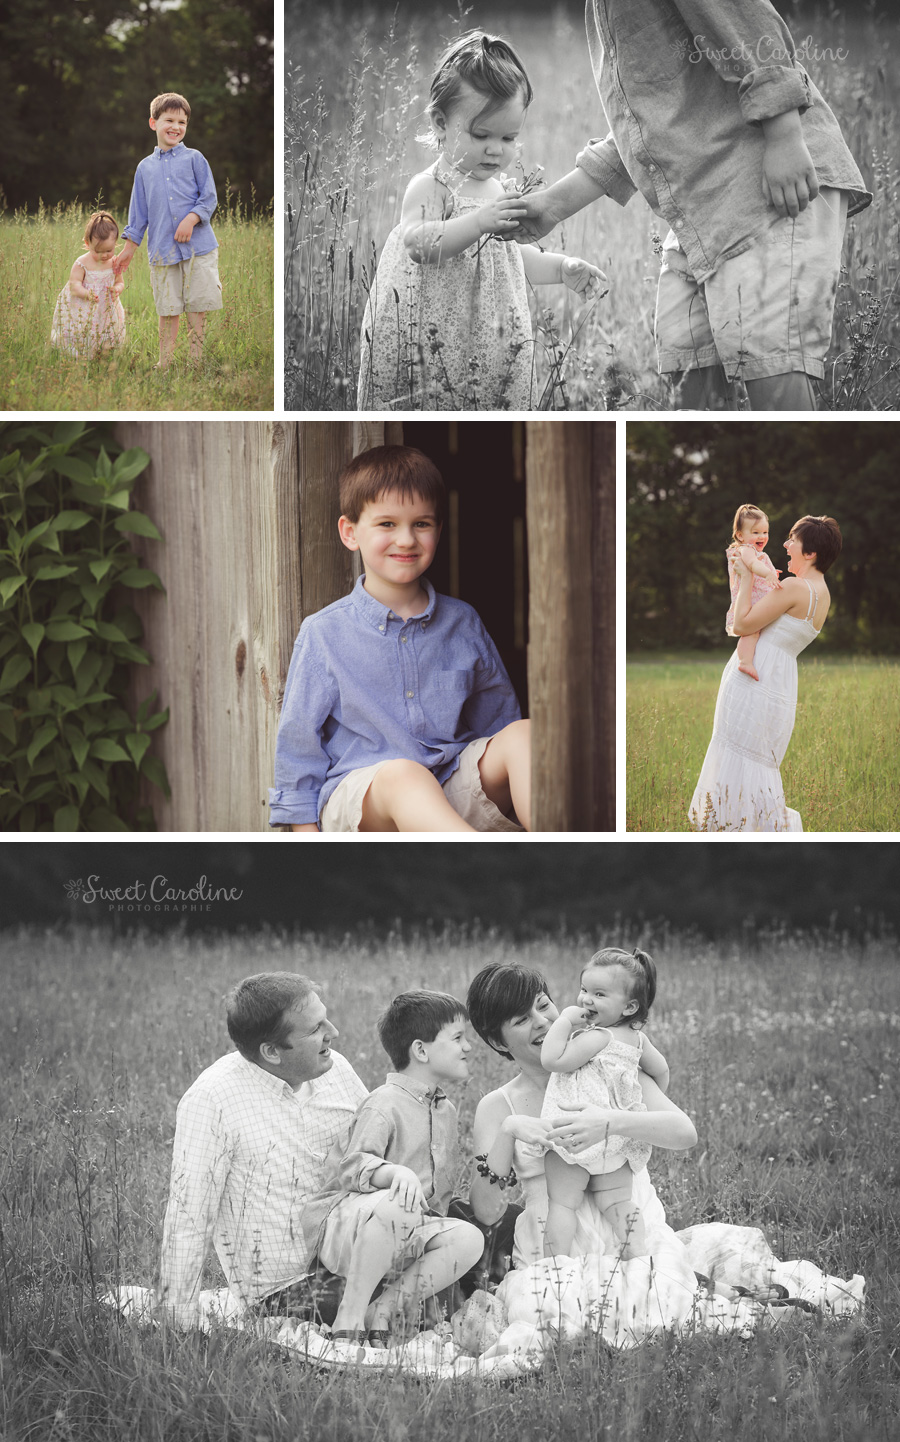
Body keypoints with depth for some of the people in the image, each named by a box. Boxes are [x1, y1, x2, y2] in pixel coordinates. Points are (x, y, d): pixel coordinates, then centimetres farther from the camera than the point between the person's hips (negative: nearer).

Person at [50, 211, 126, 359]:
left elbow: (120, 282, 10)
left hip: (106, 310, 4)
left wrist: (117, 289, -16)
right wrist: (87, 294, -37)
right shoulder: (81, 264, -13)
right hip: (84, 312, -4)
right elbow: (74, 285, -17)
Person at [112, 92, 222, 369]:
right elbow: (139, 213, 18)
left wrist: (191, 219, -15)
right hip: (162, 251, 2)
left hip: (198, 246, -2)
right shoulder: (145, 167, 14)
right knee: (168, 310, 4)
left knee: (197, 309, -3)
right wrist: (128, 249, 16)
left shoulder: (194, 159, 5)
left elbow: (209, 198, 2)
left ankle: (198, 363, 3)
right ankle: (164, 365, 9)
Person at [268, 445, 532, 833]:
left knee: (521, 734, -23)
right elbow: (298, 742, 4)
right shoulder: (324, 635, 2)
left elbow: (498, 718, 23)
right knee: (401, 774, -38)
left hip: (454, 796, 4)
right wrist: (306, 833, 1)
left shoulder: (461, 624, 12)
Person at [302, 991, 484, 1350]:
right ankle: (349, 1320, -31)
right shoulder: (385, 1105, -12)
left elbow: (443, 1188, 26)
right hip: (340, 1220, -8)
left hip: (409, 1230, 8)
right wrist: (396, 1172, -44)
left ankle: (386, 1310, -14)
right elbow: (353, 1166, -26)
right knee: (395, 1205, -41)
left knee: (469, 1237, -17)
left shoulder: (446, 1110, 16)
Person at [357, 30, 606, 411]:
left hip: (495, 346, 7)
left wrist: (562, 268, 9)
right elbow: (418, 243, -27)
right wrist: (479, 222, -36)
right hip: (437, 345, -7)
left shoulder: (503, 190, 13)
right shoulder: (430, 187, -9)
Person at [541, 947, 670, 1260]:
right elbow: (661, 1070, 22)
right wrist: (649, 1102, 37)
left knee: (562, 1203, -2)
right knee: (618, 1204, 12)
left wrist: (564, 1020, -15)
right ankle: (638, 1257, 0)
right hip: (619, 1141, 8)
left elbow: (551, 1060, -21)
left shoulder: (596, 1037, -18)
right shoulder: (636, 1037, 9)